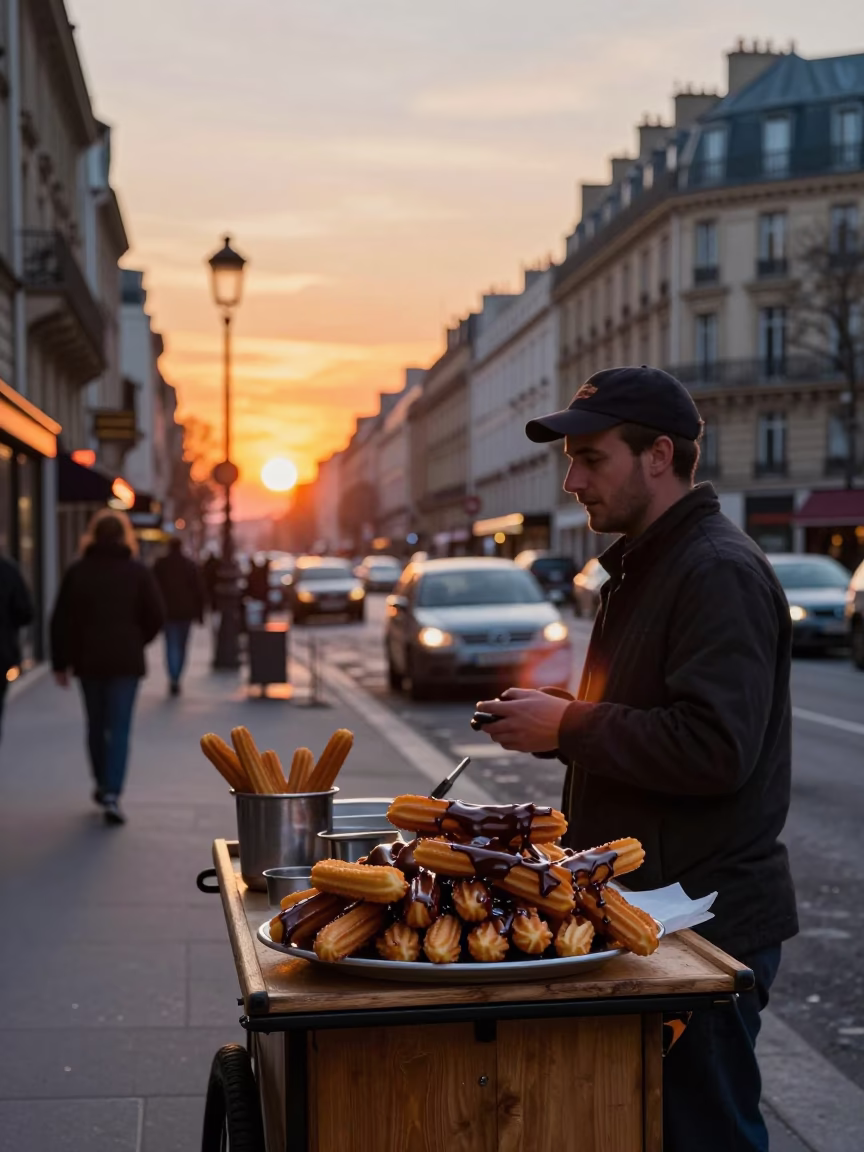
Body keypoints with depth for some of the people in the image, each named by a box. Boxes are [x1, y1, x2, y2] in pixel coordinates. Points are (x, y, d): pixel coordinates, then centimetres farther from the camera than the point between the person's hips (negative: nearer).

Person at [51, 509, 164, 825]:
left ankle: (103, 785, 29)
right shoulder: (138, 572, -3)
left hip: (88, 660, 2)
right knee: (119, 728, -2)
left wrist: (61, 662, 6)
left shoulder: (78, 571, 1)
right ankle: (112, 794, -14)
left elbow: (61, 620, 0)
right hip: (126, 660, -2)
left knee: (96, 725, 17)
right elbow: (155, 616, -4)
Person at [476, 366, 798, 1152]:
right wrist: (551, 728, 6)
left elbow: (714, 749, -28)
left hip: (709, 918, -10)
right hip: (649, 903, 10)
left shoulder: (720, 572, -17)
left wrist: (568, 725, -19)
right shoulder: (643, 566, 15)